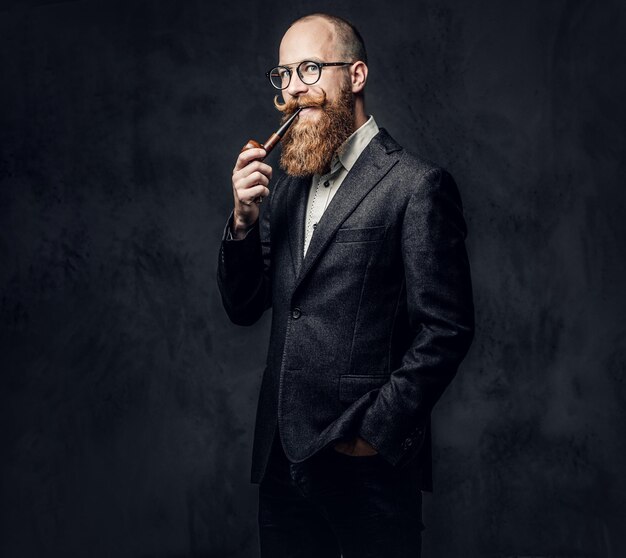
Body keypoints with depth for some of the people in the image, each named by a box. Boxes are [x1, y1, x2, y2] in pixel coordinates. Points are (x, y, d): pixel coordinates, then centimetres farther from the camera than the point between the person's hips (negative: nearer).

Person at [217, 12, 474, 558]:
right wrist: (244, 219, -3)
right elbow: (244, 309, 12)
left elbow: (447, 329, -11)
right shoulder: (284, 187, 12)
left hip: (368, 466, -6)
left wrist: (375, 431, -11)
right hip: (282, 458, 6)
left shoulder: (415, 184, -9)